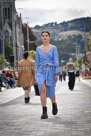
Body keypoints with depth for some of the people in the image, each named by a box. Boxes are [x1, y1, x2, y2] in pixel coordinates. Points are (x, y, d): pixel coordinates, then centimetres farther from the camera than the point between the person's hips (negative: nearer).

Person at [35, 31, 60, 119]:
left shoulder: (53, 48, 2)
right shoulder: (38, 49, 7)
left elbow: (56, 61, -2)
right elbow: (37, 62, 11)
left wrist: (57, 73, -8)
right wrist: (37, 73, 9)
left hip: (51, 72, -1)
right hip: (41, 72, 1)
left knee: (50, 92, 5)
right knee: (43, 89, -19)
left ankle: (54, 104, 40)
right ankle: (44, 112, -16)